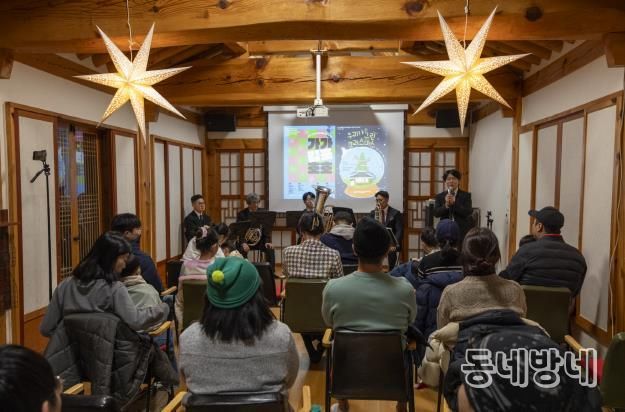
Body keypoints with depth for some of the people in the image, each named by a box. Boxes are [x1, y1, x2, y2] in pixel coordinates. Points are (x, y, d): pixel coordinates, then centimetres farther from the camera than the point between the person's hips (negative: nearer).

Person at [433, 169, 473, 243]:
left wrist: (454, 203, -19)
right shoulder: (439, 196, 8)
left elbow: (468, 212, -8)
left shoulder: (466, 195, 4)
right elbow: (436, 213, -2)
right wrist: (446, 205, -19)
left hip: (462, 232, -1)